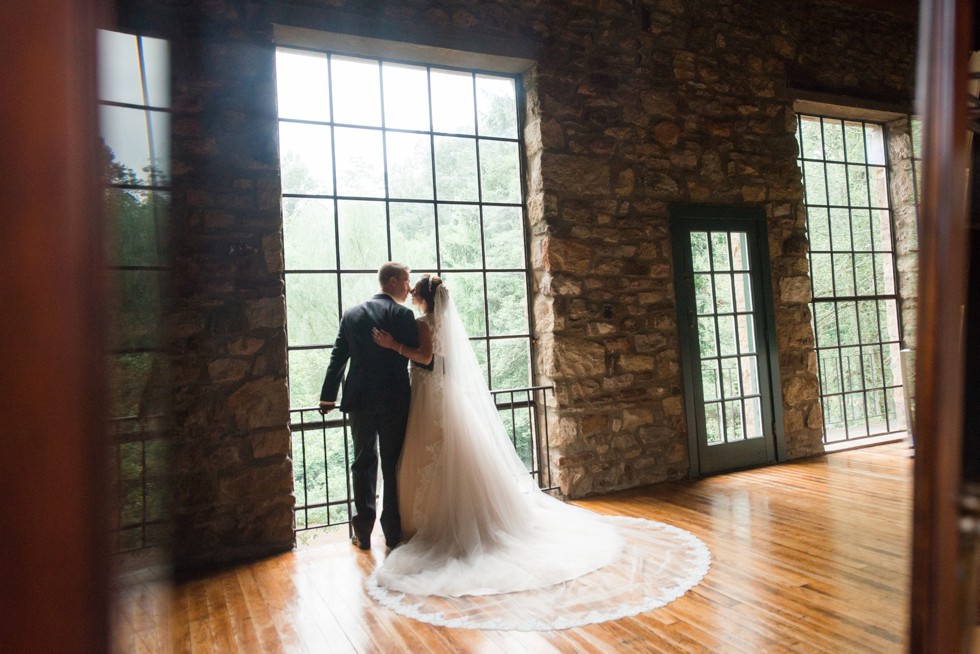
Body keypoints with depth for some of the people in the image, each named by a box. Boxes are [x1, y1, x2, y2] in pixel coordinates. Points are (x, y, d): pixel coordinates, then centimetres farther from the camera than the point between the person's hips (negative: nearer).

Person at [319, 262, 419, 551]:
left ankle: (363, 532, 16)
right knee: (393, 466, 9)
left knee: (363, 463, 14)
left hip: (359, 399, 4)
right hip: (394, 401, -3)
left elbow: (338, 357, 6)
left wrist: (327, 397, 12)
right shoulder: (403, 314, -8)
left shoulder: (352, 313, 6)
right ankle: (392, 531, 16)